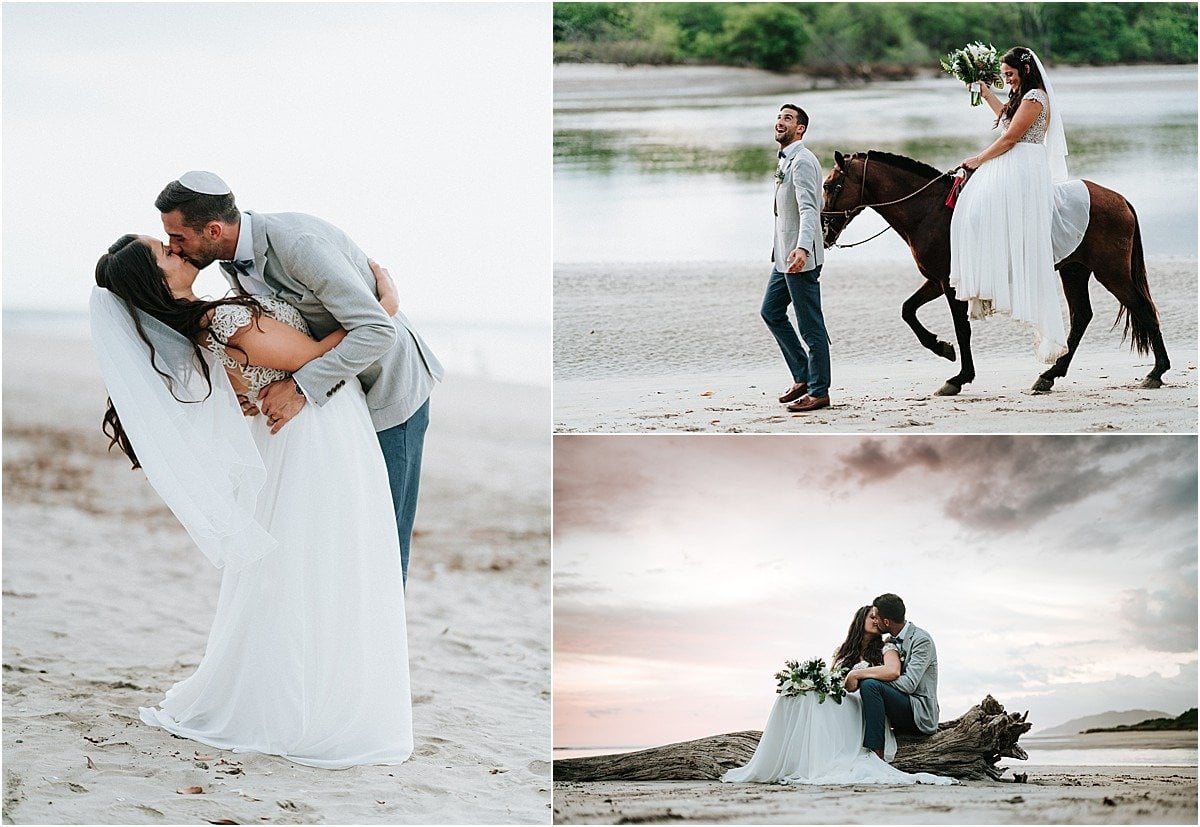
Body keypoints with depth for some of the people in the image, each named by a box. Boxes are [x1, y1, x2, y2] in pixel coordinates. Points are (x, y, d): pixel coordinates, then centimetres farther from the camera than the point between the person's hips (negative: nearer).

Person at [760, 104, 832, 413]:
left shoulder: (802, 161, -16)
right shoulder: (785, 160, 16)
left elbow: (809, 209, -28)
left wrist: (802, 247, -42)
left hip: (800, 258, -11)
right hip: (784, 256, 11)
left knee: (811, 326, -4)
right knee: (771, 312, 17)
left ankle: (818, 391, 3)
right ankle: (803, 377, 24)